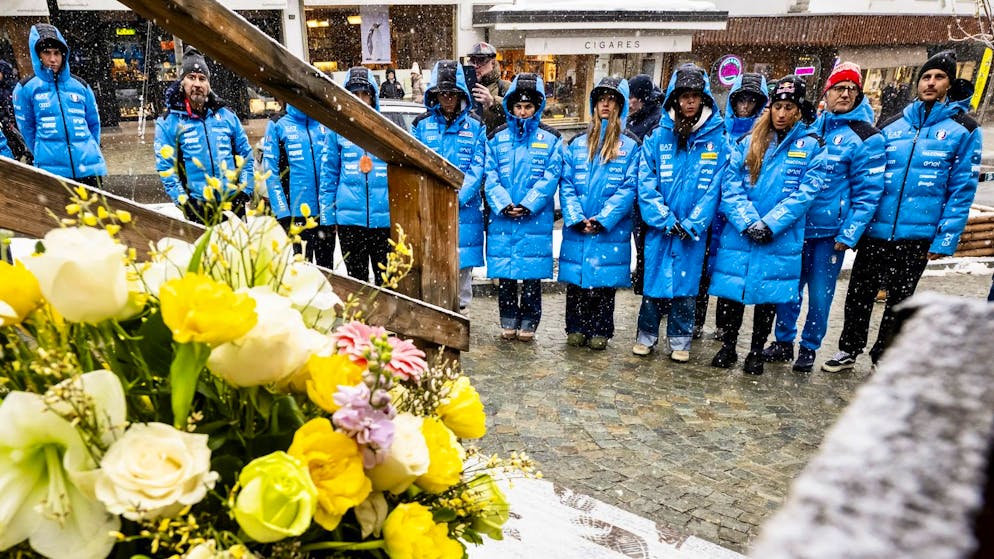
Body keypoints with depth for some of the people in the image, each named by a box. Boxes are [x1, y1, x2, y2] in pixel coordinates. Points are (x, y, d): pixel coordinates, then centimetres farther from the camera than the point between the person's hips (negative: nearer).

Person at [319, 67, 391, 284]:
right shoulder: (338, 130, 7)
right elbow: (328, 174, 8)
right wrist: (328, 215, 4)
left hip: (384, 217, 0)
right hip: (349, 217, 0)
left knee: (386, 277, 5)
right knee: (356, 278, 9)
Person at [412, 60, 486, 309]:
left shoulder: (475, 126, 5)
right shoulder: (422, 125, 8)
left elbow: (477, 169, -2)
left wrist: (456, 198, -15)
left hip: (464, 211, 0)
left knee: (462, 263, 5)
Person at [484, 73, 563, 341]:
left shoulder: (550, 139, 3)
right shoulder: (497, 138, 8)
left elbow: (551, 177, -5)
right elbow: (490, 176, 2)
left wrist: (527, 205, -15)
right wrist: (503, 205, -13)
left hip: (535, 220, -2)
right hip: (502, 219, 2)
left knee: (532, 273, 3)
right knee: (504, 273, 7)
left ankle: (528, 321, 18)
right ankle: (508, 320, 21)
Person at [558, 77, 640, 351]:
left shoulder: (630, 146, 4)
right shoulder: (576, 144, 11)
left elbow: (629, 188, -4)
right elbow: (566, 185, 4)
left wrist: (602, 219, -14)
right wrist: (576, 218, -10)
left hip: (611, 230, -2)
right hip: (576, 229, 2)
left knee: (605, 281, 3)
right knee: (575, 281, 6)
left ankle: (600, 331, 16)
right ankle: (576, 329, 19)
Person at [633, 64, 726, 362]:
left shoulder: (717, 139, 0)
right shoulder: (656, 137, 1)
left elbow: (714, 188, -3)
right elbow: (646, 184, -4)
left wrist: (692, 224, -11)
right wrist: (666, 220, -12)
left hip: (694, 230, 0)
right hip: (659, 227, 0)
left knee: (686, 282, 8)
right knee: (653, 281, 6)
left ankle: (680, 340, 22)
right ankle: (646, 335, 22)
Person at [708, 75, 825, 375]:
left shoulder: (811, 146, 3)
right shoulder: (748, 142, 7)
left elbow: (805, 192, -6)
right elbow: (730, 185, -2)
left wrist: (769, 223, -16)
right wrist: (746, 222, -15)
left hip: (780, 239, -1)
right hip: (738, 235, 1)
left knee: (768, 295, 7)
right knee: (730, 291, 3)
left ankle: (757, 352, 23)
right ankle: (727, 346, 21)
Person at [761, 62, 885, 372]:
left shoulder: (866, 138, -4)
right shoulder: (809, 128, 8)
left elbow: (868, 193, -7)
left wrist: (848, 235, -13)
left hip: (830, 231, -3)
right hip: (795, 226, 4)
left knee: (820, 294, 6)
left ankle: (809, 348, 23)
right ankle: (783, 341, 26)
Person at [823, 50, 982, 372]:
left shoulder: (963, 130, -1)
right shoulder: (891, 126, 7)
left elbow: (962, 189, -5)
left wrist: (946, 239, -11)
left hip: (917, 236, -2)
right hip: (874, 232, 3)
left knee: (899, 299, 12)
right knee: (859, 293, 11)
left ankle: (883, 357, 28)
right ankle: (849, 350, 28)